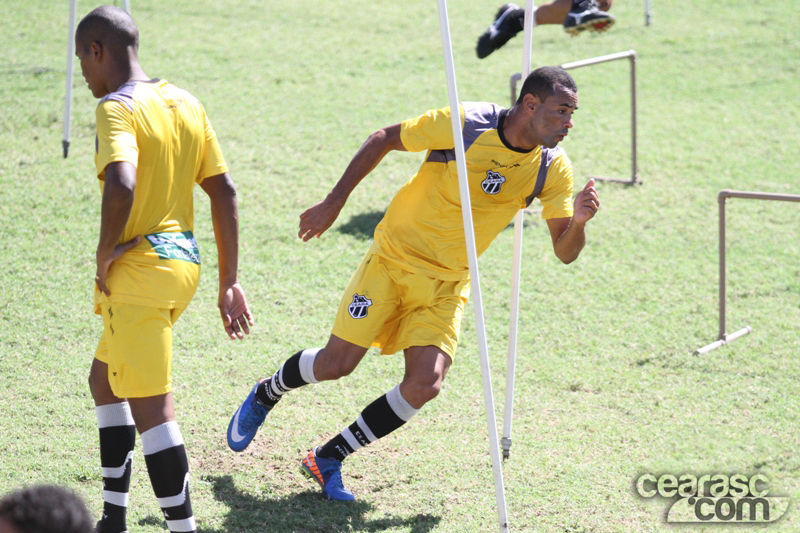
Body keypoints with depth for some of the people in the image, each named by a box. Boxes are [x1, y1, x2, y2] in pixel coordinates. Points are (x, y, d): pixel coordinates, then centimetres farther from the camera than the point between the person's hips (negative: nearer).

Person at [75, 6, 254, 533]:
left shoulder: (117, 108, -14)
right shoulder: (186, 103, 11)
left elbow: (121, 185, -32)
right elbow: (224, 191, 11)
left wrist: (105, 254, -16)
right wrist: (229, 283, 14)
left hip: (139, 271, -9)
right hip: (184, 259, 9)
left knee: (151, 409, -5)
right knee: (105, 379, 23)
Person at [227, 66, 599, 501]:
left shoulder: (552, 168, -9)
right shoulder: (465, 123, -19)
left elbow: (565, 252, -6)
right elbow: (384, 140, -6)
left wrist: (578, 221, -28)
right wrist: (333, 203, -5)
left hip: (447, 284, 3)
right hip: (393, 258, -3)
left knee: (425, 384, -15)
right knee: (335, 364, -7)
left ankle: (328, 459, 3)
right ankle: (264, 395, 28)